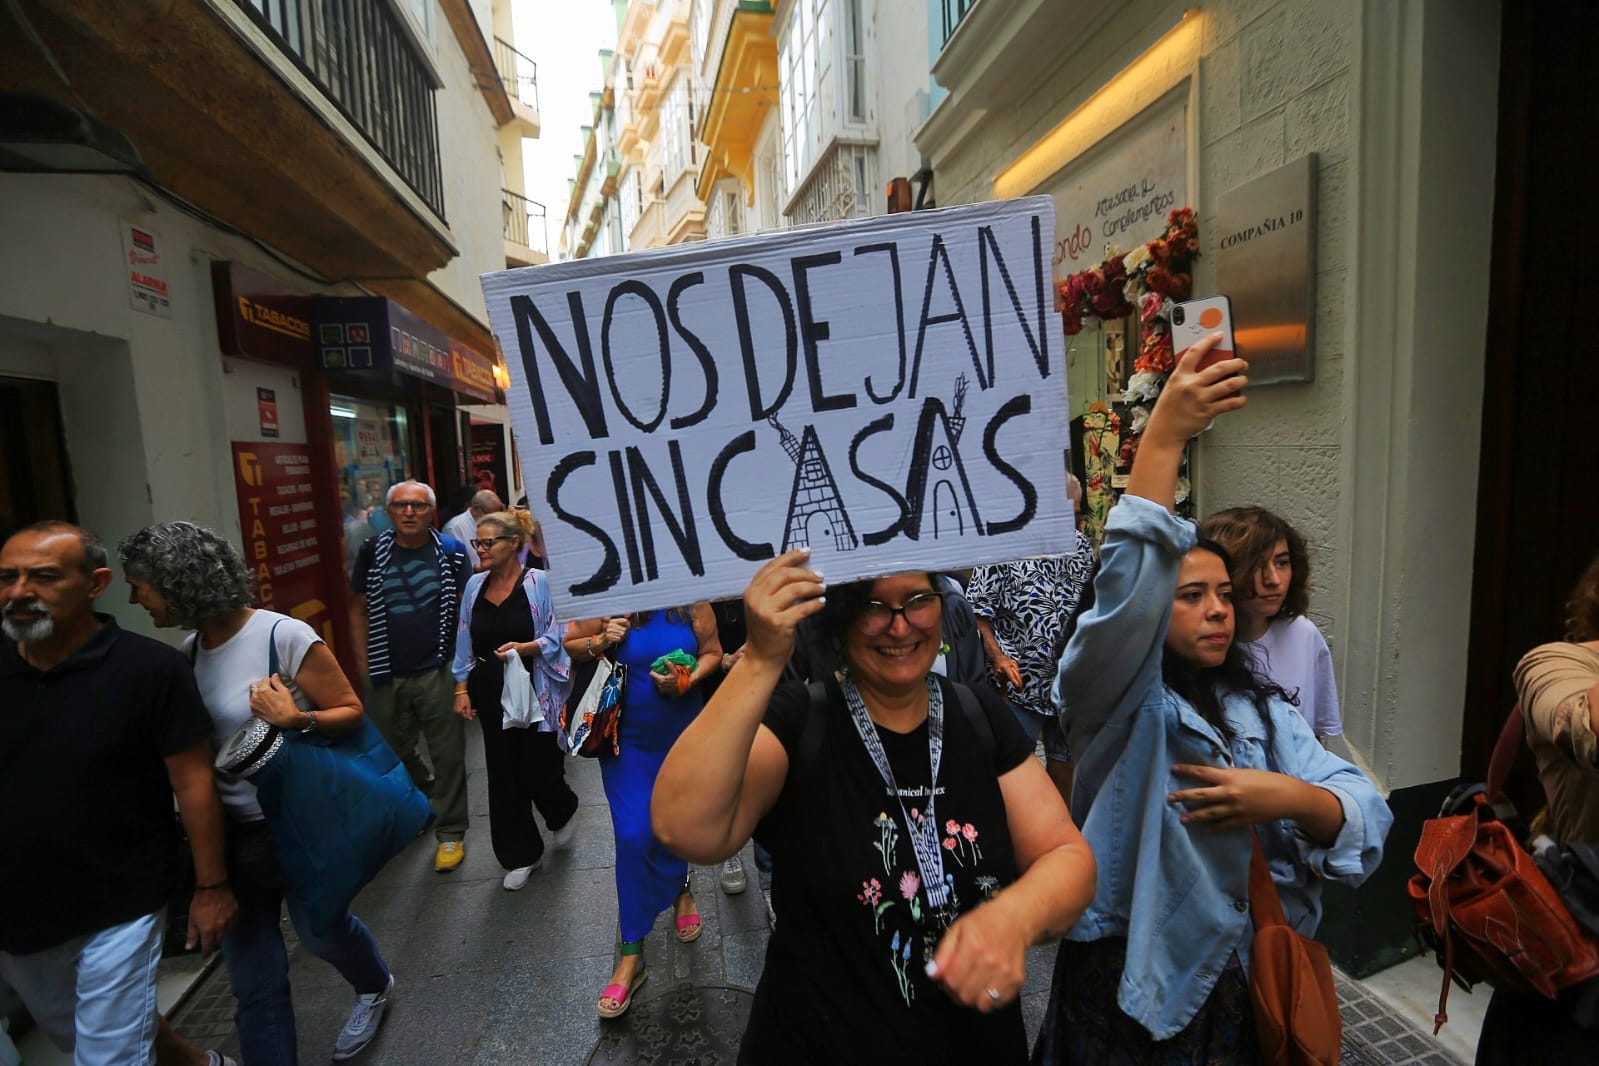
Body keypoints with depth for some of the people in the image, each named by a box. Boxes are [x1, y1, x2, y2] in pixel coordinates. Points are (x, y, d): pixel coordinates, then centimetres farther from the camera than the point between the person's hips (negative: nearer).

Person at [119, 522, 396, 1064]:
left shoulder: (285, 637, -22)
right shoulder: (189, 650, -1)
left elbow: (351, 711, -15)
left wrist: (295, 720, -31)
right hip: (231, 831, 5)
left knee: (320, 929, 18)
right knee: (252, 974, 12)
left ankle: (376, 987, 48)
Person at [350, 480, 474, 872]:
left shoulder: (451, 552, -4)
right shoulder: (372, 553, 2)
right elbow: (358, 609, 8)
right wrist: (363, 662, 3)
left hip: (439, 673, -3)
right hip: (387, 676, 3)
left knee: (448, 757, 4)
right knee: (392, 754, 17)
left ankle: (450, 833, 18)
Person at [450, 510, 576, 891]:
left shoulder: (537, 581, -10)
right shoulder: (475, 585, 6)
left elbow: (556, 637, -8)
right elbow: (465, 642, 11)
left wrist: (524, 647, -25)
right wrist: (462, 689, 7)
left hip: (534, 692, -4)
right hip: (491, 694, 5)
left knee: (539, 771, 0)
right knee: (503, 776, 9)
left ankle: (562, 814, 37)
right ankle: (521, 856, 27)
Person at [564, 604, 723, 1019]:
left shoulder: (692, 603, -12)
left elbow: (713, 652, -3)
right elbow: (567, 643, -1)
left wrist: (687, 681, -20)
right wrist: (600, 642, -20)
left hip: (683, 734, 1)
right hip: (628, 739, -1)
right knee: (633, 838, -3)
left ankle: (679, 887, 51)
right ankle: (630, 954, 13)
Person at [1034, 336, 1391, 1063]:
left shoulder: (1261, 709, 4)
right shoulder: (1115, 700, -14)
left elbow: (1367, 816, -3)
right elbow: (1124, 596, -33)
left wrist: (1292, 798, -25)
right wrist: (1163, 438, -38)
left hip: (1258, 982, 5)